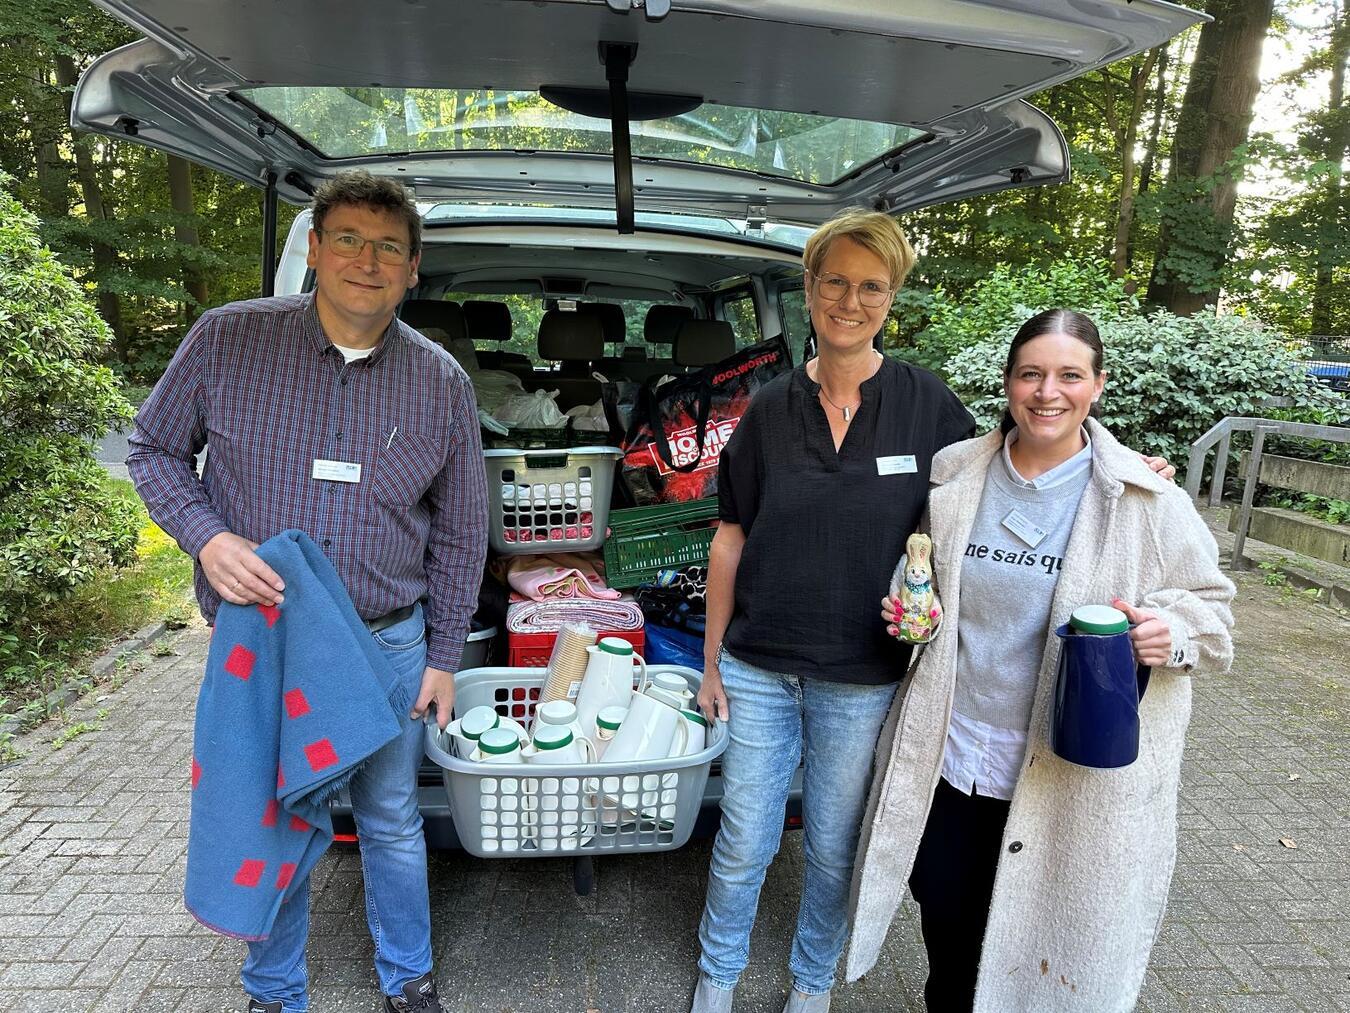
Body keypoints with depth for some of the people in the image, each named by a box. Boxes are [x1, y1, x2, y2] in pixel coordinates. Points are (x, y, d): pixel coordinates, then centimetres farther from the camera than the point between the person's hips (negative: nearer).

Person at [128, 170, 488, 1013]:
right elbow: (155, 448, 5)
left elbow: (460, 534, 3)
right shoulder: (227, 340, -7)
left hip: (388, 643, 1)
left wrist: (443, 657, 3)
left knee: (392, 822, 15)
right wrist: (207, 536, -15)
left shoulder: (442, 383, -4)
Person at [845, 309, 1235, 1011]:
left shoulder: (1147, 499, -8)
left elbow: (1208, 602, 1)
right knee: (945, 917, 19)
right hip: (946, 757, 3)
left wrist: (1172, 635, -20)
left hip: (1075, 778, -2)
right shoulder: (953, 477, 1)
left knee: (1048, 940, 12)